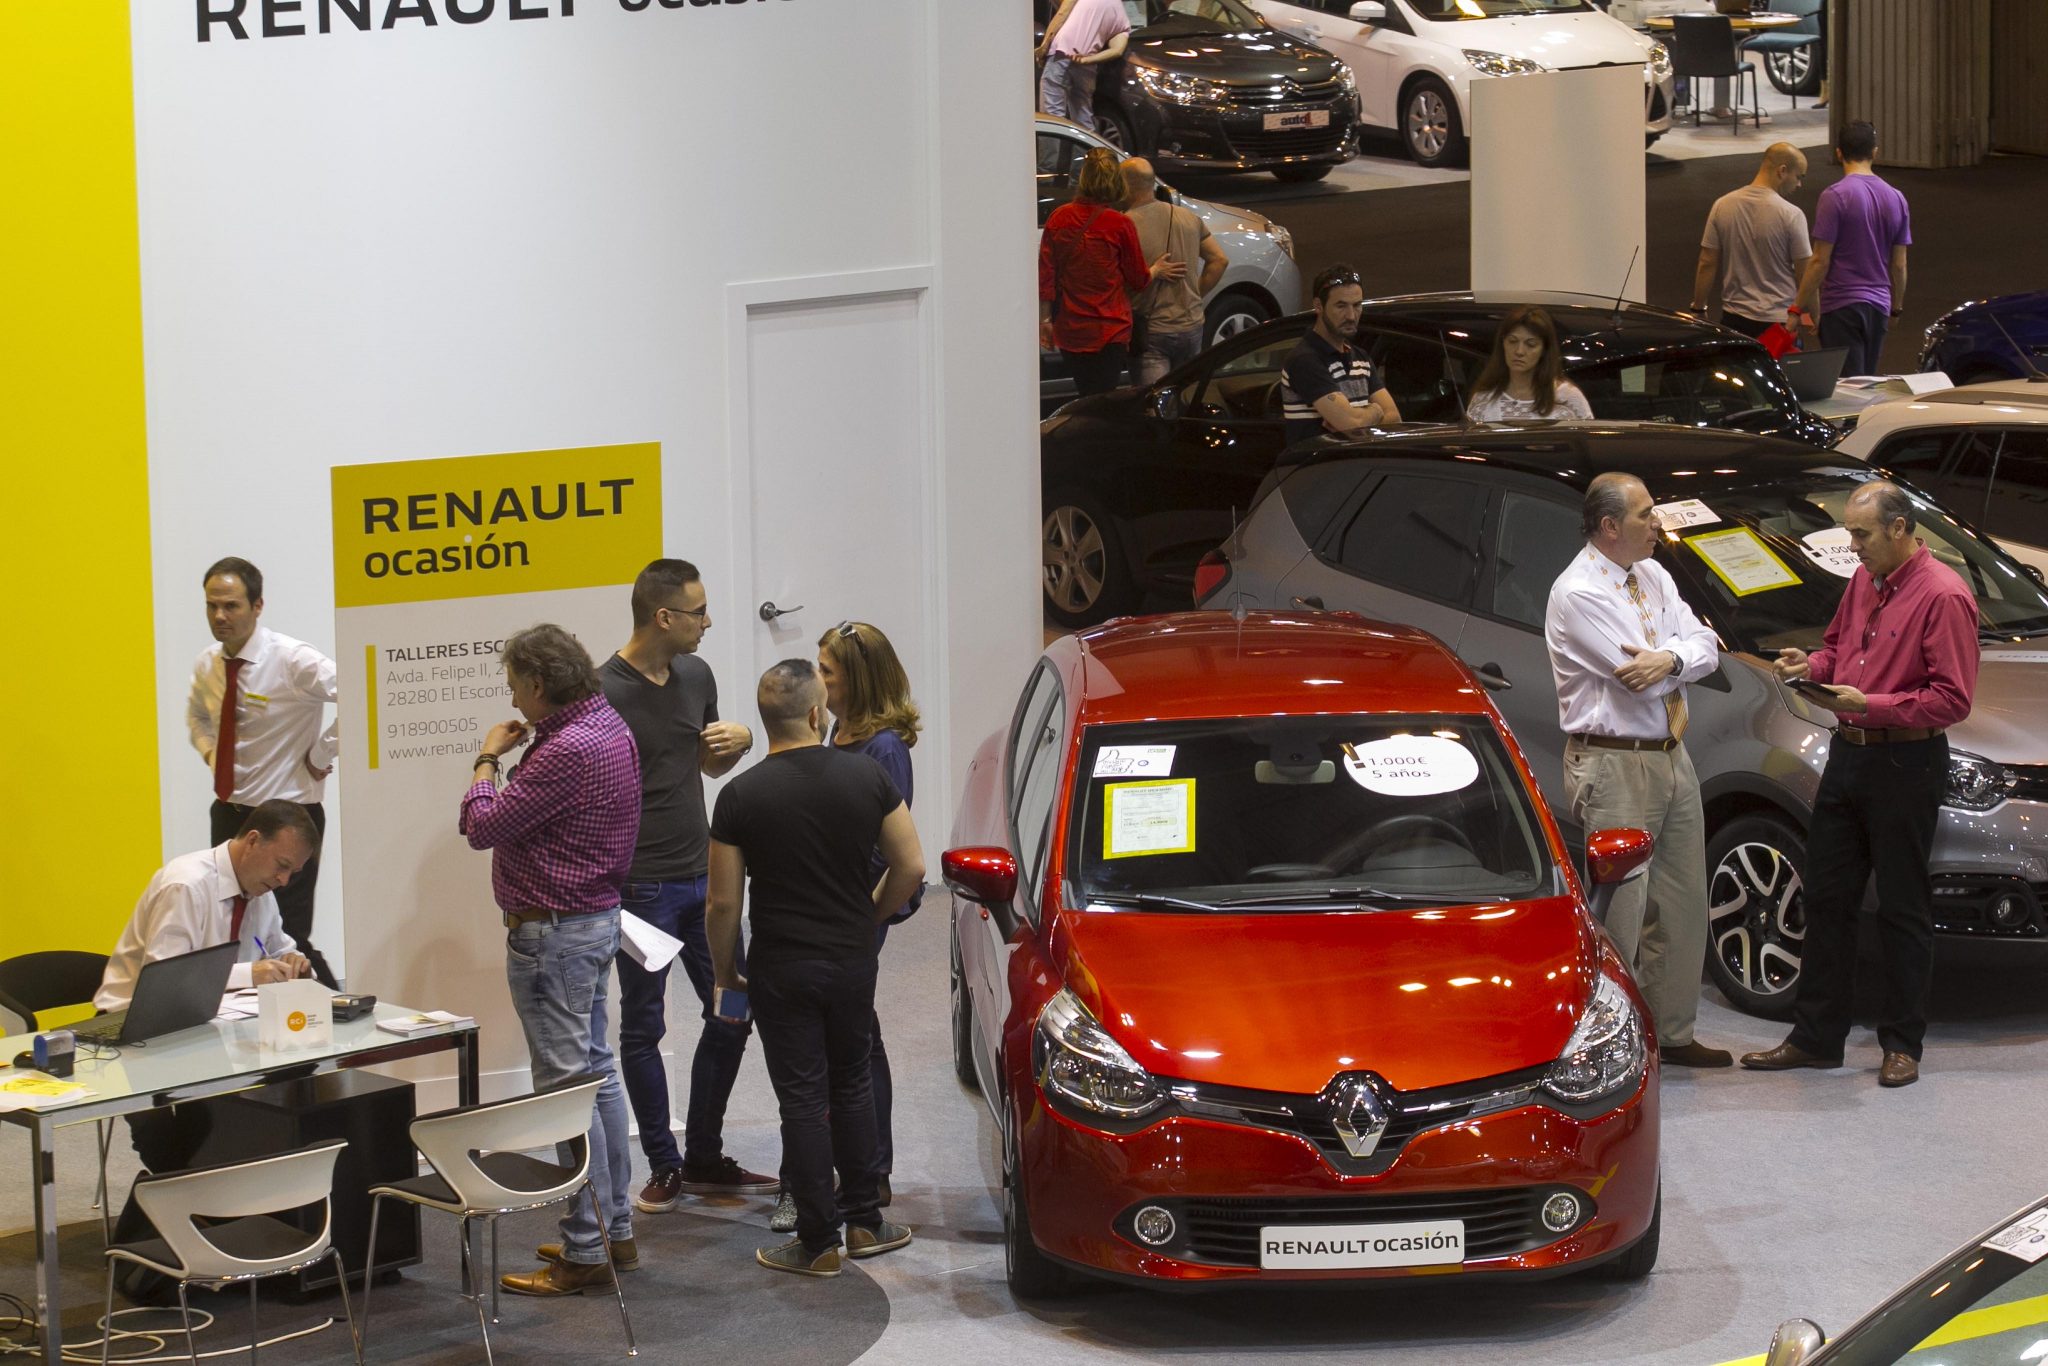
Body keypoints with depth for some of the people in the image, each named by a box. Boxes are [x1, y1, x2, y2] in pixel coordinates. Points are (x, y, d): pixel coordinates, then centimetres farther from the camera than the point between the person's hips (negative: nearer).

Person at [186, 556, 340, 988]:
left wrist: (321, 757, -20)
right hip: (229, 813, 7)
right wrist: (211, 752, 11)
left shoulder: (293, 661, -16)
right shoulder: (207, 664, 7)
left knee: (289, 943, -10)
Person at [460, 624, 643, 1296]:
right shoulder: (608, 726, 9)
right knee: (594, 1072, 18)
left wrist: (488, 757, -8)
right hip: (597, 918, 11)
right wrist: (516, 754, 10)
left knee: (565, 1086, -6)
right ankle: (616, 1229, 26)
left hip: (552, 932, -11)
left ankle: (585, 1253, -2)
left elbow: (483, 826, -20)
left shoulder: (567, 750, -25)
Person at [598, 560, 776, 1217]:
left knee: (733, 1013, 9)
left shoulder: (696, 676, 8)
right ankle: (664, 1167, 13)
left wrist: (739, 740, 1)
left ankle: (704, 1159, 21)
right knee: (643, 1028, 3)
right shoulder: (604, 693, -14)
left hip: (702, 877, 7)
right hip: (640, 885, -7)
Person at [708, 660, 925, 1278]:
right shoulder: (867, 776, -6)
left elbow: (724, 903, -9)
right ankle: (864, 1221, 23)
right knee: (851, 1086, 19)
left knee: (803, 1100, 3)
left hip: (781, 968, -2)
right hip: (853, 961, 2)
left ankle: (818, 1241, 7)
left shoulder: (741, 796, -11)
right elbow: (911, 868, -2)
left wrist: (726, 973, 7)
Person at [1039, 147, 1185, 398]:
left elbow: (1046, 275, 1)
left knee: (1086, 399, 18)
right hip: (1109, 333, -4)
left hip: (1069, 332, 4)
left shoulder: (1058, 219, -3)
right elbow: (1138, 280, -2)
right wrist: (1156, 271, 19)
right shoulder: (1120, 224, -13)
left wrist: (1045, 320, 10)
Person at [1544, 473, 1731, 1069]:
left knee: (1681, 905, 14)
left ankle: (1672, 1032, 25)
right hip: (1615, 767, -8)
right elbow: (1642, 679, -20)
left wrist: (1669, 657, -19)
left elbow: (1706, 647, 2)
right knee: (1619, 911, -6)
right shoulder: (1577, 594, -15)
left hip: (1672, 757, 8)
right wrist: (1681, 652, -2)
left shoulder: (1653, 577, 11)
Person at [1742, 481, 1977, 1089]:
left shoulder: (1942, 595, -15)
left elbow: (1953, 698, -19)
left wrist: (1873, 706, -23)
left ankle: (1902, 1045, 11)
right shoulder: (1864, 583, 11)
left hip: (1905, 764, -8)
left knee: (1903, 909, 2)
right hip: (1848, 755, 8)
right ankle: (1815, 1037, 18)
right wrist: (1812, 665, 4)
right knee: (1826, 898, 10)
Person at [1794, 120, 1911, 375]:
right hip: (1878, 305, 6)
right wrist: (1896, 307, 23)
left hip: (1842, 306, -6)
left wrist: (1801, 308, -7)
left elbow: (1820, 261, -13)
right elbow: (1899, 265, 10)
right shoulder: (1896, 199, 6)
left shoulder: (1835, 196, -12)